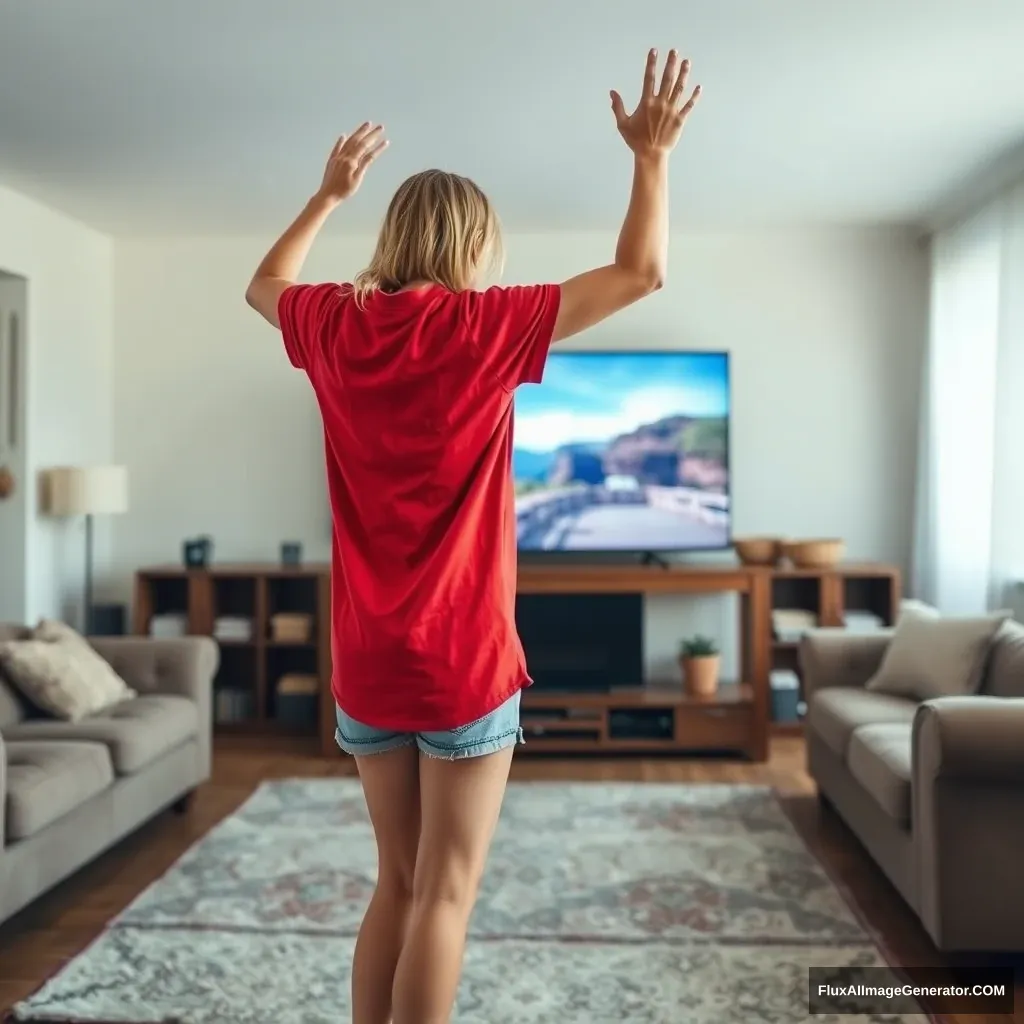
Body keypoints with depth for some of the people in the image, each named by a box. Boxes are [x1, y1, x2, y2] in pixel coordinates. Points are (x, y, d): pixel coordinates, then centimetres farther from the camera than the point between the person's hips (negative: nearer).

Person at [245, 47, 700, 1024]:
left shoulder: (334, 327, 3)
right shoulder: (484, 327, -10)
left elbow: (264, 284, 27)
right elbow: (640, 272, -5)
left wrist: (330, 192, 33)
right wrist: (652, 153, 7)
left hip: (366, 661, 6)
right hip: (463, 658, -5)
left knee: (396, 881, 18)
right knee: (445, 893, 4)